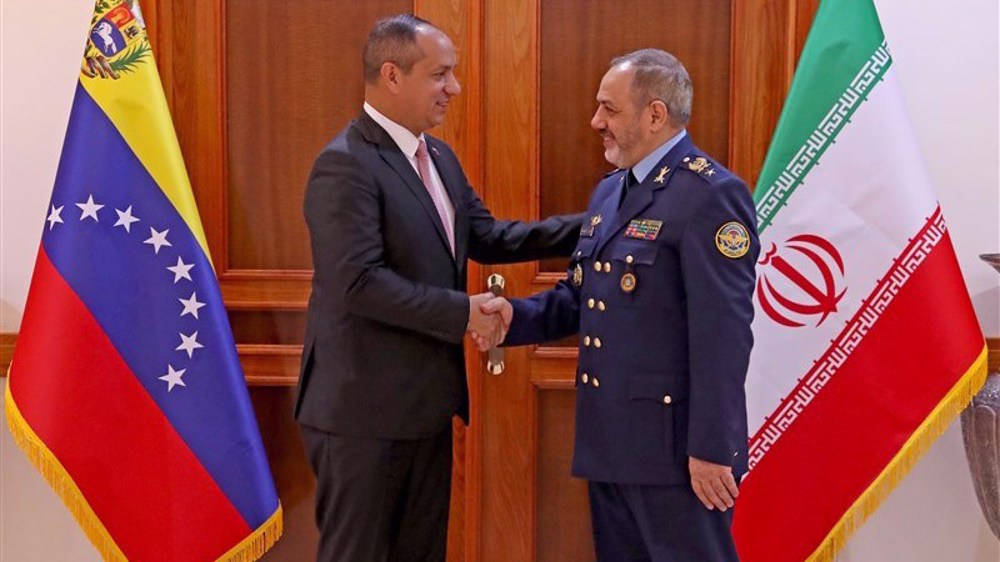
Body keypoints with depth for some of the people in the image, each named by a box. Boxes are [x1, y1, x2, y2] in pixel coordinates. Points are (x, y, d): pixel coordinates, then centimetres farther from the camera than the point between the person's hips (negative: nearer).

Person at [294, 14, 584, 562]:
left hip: (425, 402, 9)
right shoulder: (345, 165, -18)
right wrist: (462, 312, -20)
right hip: (363, 409, -9)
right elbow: (359, 283, -25)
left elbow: (486, 236, 12)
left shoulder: (438, 155, 11)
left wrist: (587, 228, 5)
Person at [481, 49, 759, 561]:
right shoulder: (610, 190, 14)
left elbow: (723, 334, -19)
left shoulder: (710, 194, -15)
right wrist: (517, 315, -2)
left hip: (673, 443, -9)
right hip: (610, 440, 9)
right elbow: (581, 294, 17)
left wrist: (711, 448, -20)